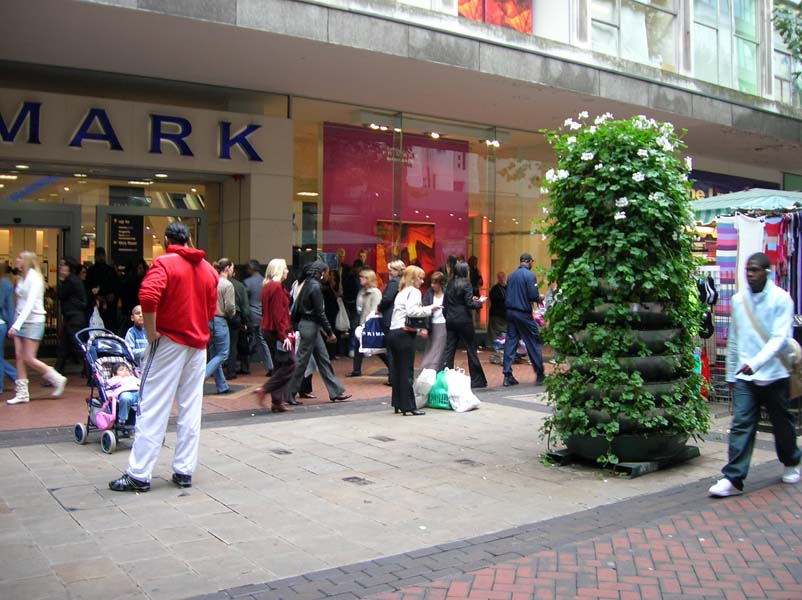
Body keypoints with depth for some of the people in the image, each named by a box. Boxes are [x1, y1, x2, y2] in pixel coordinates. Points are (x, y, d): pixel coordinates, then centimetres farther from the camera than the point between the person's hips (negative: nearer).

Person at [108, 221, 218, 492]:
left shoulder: (164, 263, -7)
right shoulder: (208, 269, 11)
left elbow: (148, 295, -23)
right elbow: (212, 309, 12)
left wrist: (152, 331, -15)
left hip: (170, 341, -5)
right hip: (198, 343, 5)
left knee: (152, 408, -1)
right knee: (190, 409, 8)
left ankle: (139, 475, 2)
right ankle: (184, 471, 11)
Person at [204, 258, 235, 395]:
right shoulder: (227, 285, -12)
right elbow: (230, 307, -14)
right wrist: (231, 315, 5)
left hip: (208, 320, 7)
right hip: (220, 321, -7)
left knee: (214, 354, 12)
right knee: (222, 355, 1)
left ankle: (222, 386, 18)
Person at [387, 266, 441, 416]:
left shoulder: (402, 292, 22)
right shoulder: (414, 291, -5)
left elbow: (405, 312, 15)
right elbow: (411, 311, -20)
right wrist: (429, 309, -12)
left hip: (394, 333, 9)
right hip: (404, 335, -9)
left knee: (397, 370, 10)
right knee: (407, 371, -5)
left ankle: (398, 403, 15)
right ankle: (409, 406, -3)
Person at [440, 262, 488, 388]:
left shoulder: (450, 285, 9)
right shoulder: (466, 284, -9)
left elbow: (445, 304, 10)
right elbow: (469, 304, -13)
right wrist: (480, 302, 3)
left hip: (450, 320, 6)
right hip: (463, 320, -6)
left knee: (449, 349, 5)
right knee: (471, 349, 5)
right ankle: (477, 380, 12)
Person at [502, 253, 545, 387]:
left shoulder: (511, 275, 9)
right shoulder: (529, 275, -11)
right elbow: (533, 296, -16)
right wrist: (540, 298, 4)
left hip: (510, 312, 6)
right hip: (524, 314, -6)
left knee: (510, 342, 7)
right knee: (533, 342, 4)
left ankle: (507, 375, 4)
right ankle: (540, 375, 10)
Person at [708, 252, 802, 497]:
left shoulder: (781, 299, -8)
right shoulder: (738, 300, 5)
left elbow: (780, 338, -18)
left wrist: (756, 362, -31)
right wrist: (731, 374, 16)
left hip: (775, 375, -2)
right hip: (744, 377, 2)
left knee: (782, 423, 15)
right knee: (741, 425, -6)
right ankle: (733, 479, -7)